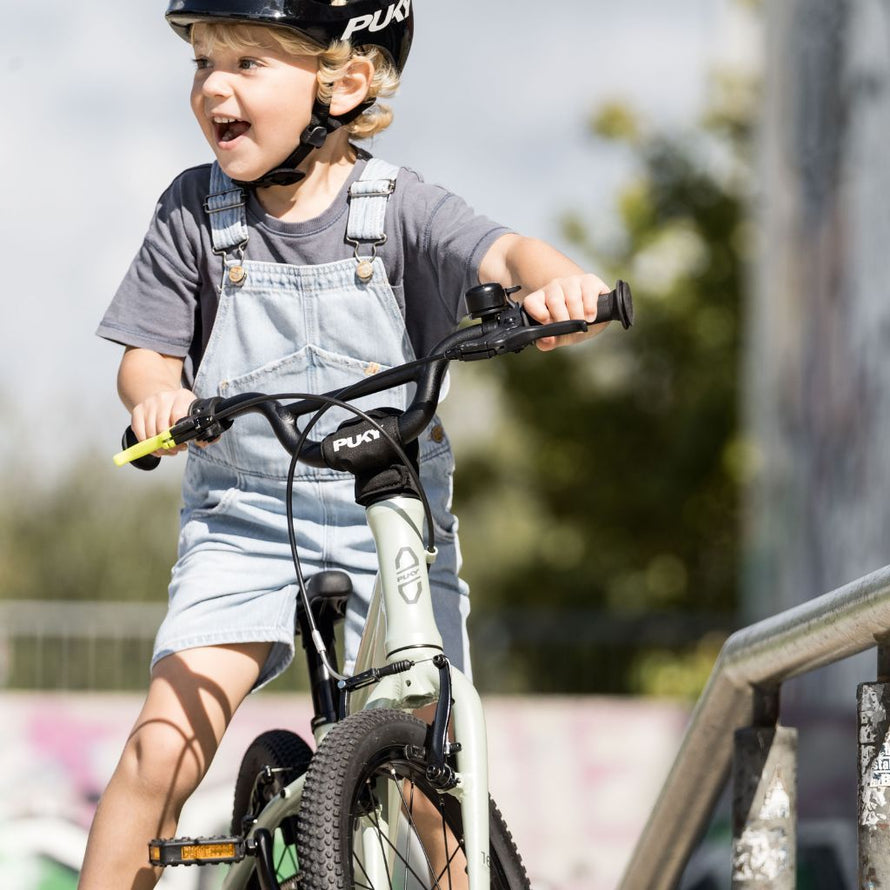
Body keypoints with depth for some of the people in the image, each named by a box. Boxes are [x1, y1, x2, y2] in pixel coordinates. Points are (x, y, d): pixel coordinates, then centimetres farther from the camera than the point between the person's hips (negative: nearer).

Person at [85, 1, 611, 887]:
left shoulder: (396, 207, -6)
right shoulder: (194, 213, -2)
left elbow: (504, 253, -21)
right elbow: (147, 354, 0)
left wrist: (556, 282, -45)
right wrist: (156, 395, -25)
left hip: (393, 514, 0)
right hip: (243, 519, 0)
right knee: (165, 748, -13)